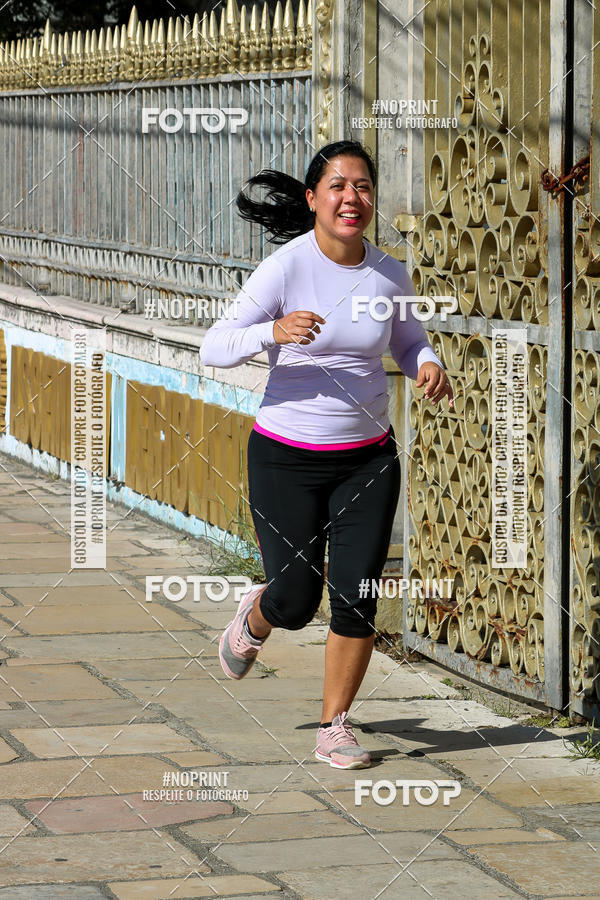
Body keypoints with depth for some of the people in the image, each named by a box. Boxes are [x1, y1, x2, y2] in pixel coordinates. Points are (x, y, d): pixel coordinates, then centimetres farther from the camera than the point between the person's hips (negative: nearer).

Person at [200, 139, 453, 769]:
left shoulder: (389, 273, -2)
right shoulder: (285, 268, -14)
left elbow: (408, 339, 17)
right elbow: (213, 349, -16)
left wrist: (428, 365, -6)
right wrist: (273, 331, -34)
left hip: (367, 457, 3)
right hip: (287, 457, -3)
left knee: (356, 596, -2)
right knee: (295, 600, 0)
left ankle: (334, 728, 15)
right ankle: (253, 621, 39)